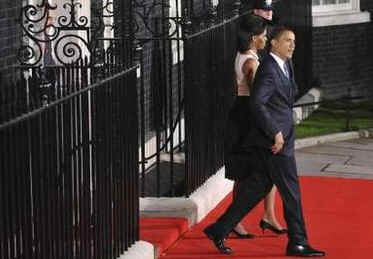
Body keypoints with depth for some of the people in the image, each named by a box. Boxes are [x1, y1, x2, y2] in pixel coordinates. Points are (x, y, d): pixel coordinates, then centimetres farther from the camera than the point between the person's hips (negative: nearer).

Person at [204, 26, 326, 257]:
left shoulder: (285, 65, 15)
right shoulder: (268, 69, -17)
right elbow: (257, 103, -26)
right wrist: (275, 133, -24)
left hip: (280, 137, 10)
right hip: (275, 142, -10)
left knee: (257, 188, 12)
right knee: (291, 191, -1)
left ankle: (219, 230, 16)